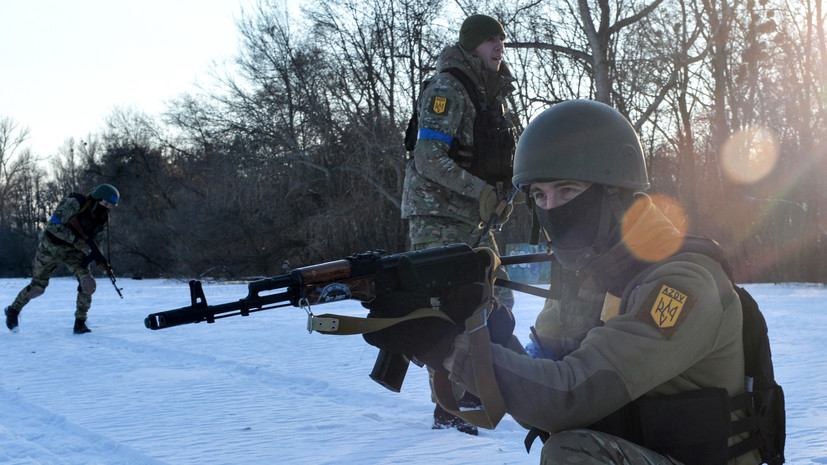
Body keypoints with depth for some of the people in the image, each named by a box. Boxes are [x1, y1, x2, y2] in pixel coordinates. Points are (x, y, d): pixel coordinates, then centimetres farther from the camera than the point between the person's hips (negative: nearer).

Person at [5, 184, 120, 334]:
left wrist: (98, 257, -7)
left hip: (74, 251, 4)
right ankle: (13, 310, 34)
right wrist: (77, 240, -32)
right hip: (52, 246, -4)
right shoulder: (75, 203, -27)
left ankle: (80, 322, -2)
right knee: (38, 286, 6)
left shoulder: (103, 219, -7)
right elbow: (53, 225, -26)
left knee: (88, 284, -18)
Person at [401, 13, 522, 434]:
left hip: (474, 218, 9)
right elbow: (429, 158, -21)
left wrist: (507, 192, 6)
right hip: (437, 214, -9)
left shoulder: (495, 94, 16)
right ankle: (448, 408, -4)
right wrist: (482, 191, -21)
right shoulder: (446, 88, -12)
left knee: (497, 300, 10)